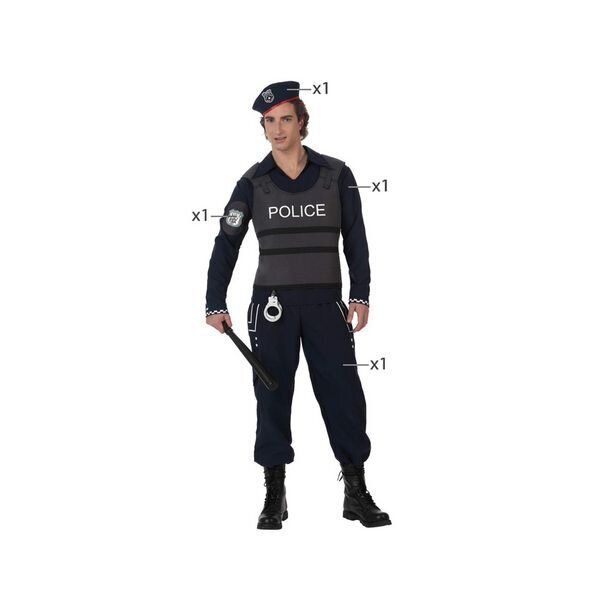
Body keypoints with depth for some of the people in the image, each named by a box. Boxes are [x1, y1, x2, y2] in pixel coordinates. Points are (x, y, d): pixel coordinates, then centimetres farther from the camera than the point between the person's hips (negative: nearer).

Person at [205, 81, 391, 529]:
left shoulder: (336, 175, 1)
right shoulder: (253, 182, 1)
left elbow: (355, 239, 4)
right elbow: (227, 244, 4)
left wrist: (361, 295, -3)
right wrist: (216, 304, -2)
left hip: (326, 305, 0)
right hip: (272, 305, 0)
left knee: (344, 394, -1)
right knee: (273, 397, 3)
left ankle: (357, 494, 10)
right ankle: (275, 497, 13)